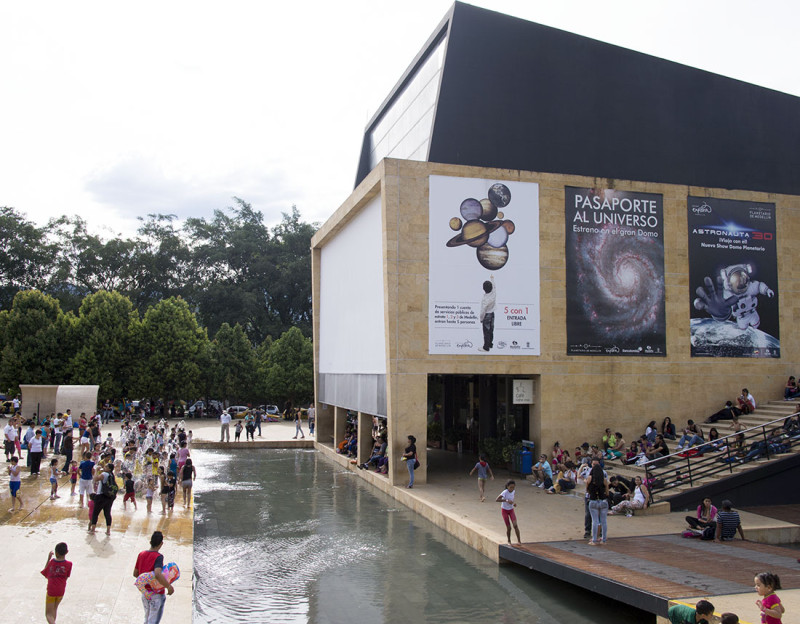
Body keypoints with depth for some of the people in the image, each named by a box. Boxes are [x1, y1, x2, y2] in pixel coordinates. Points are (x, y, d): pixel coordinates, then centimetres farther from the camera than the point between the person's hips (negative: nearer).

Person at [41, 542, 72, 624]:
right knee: (54, 608, 28)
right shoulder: (68, 564, -10)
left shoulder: (52, 562, -9)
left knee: (48, 614, 4)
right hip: (61, 591, 2)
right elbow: (67, 577, 2)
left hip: (51, 591, -2)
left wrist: (48, 558, 5)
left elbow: (46, 575, 6)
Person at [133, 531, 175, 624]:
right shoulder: (158, 557, -23)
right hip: (156, 594, -6)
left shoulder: (141, 554, -2)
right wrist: (169, 586, -27)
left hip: (144, 592, 6)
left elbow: (135, 574, 8)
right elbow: (157, 574, -38)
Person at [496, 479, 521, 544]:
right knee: (509, 527, -4)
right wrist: (506, 500, -37)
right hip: (504, 510, -3)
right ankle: (509, 541, 19)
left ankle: (519, 541, -12)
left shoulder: (513, 491, -9)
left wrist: (514, 503, -3)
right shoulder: (505, 492, -24)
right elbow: (496, 500, -31)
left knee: (515, 525, -17)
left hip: (511, 510, 3)